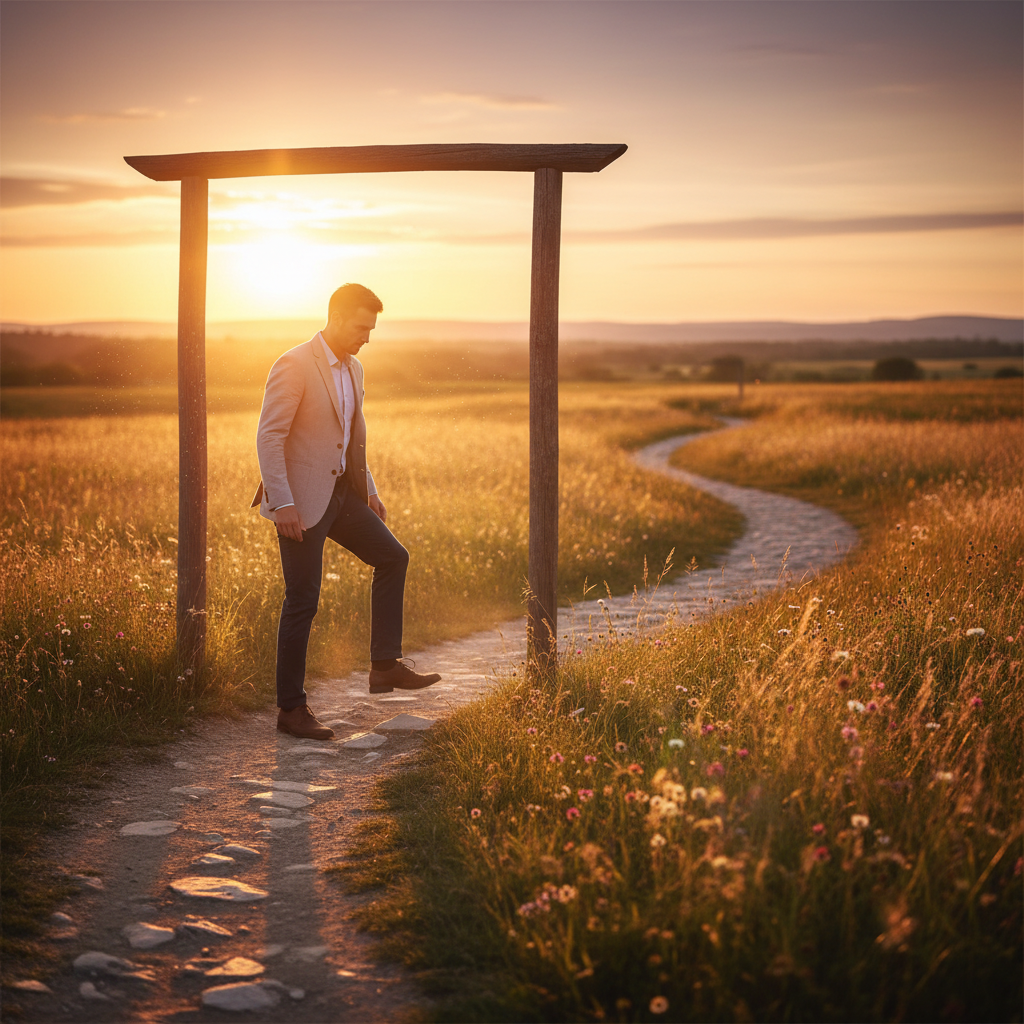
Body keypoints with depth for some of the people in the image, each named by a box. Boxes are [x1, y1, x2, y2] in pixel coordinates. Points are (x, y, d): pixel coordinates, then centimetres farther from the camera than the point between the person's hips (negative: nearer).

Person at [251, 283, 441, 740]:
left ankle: (385, 665, 14)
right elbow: (269, 437, -19)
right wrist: (282, 503, -24)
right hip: (301, 500, -8)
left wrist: (368, 489, 17)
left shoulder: (353, 369, 12)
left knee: (392, 557, 8)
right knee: (303, 600, -4)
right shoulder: (294, 366, -15)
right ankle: (290, 708, 6)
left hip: (340, 492, 9)